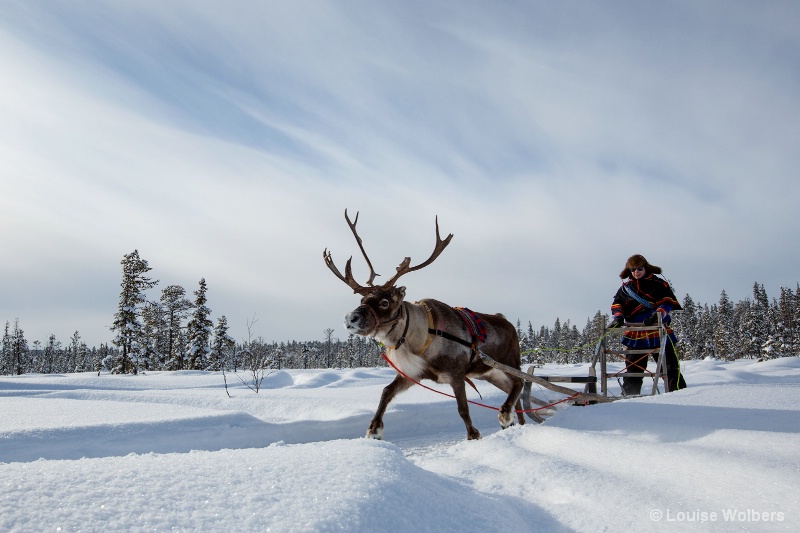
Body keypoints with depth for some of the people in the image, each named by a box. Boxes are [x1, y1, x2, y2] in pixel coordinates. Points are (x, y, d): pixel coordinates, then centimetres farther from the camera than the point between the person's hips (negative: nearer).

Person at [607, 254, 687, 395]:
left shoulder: (658, 283, 5)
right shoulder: (625, 287, 15)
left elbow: (667, 303, -7)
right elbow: (617, 304, 10)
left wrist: (657, 315, -25)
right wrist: (618, 317, -11)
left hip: (658, 332, -3)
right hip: (635, 334, 3)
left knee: (670, 365, -2)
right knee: (633, 368, 5)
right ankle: (629, 396, 11)